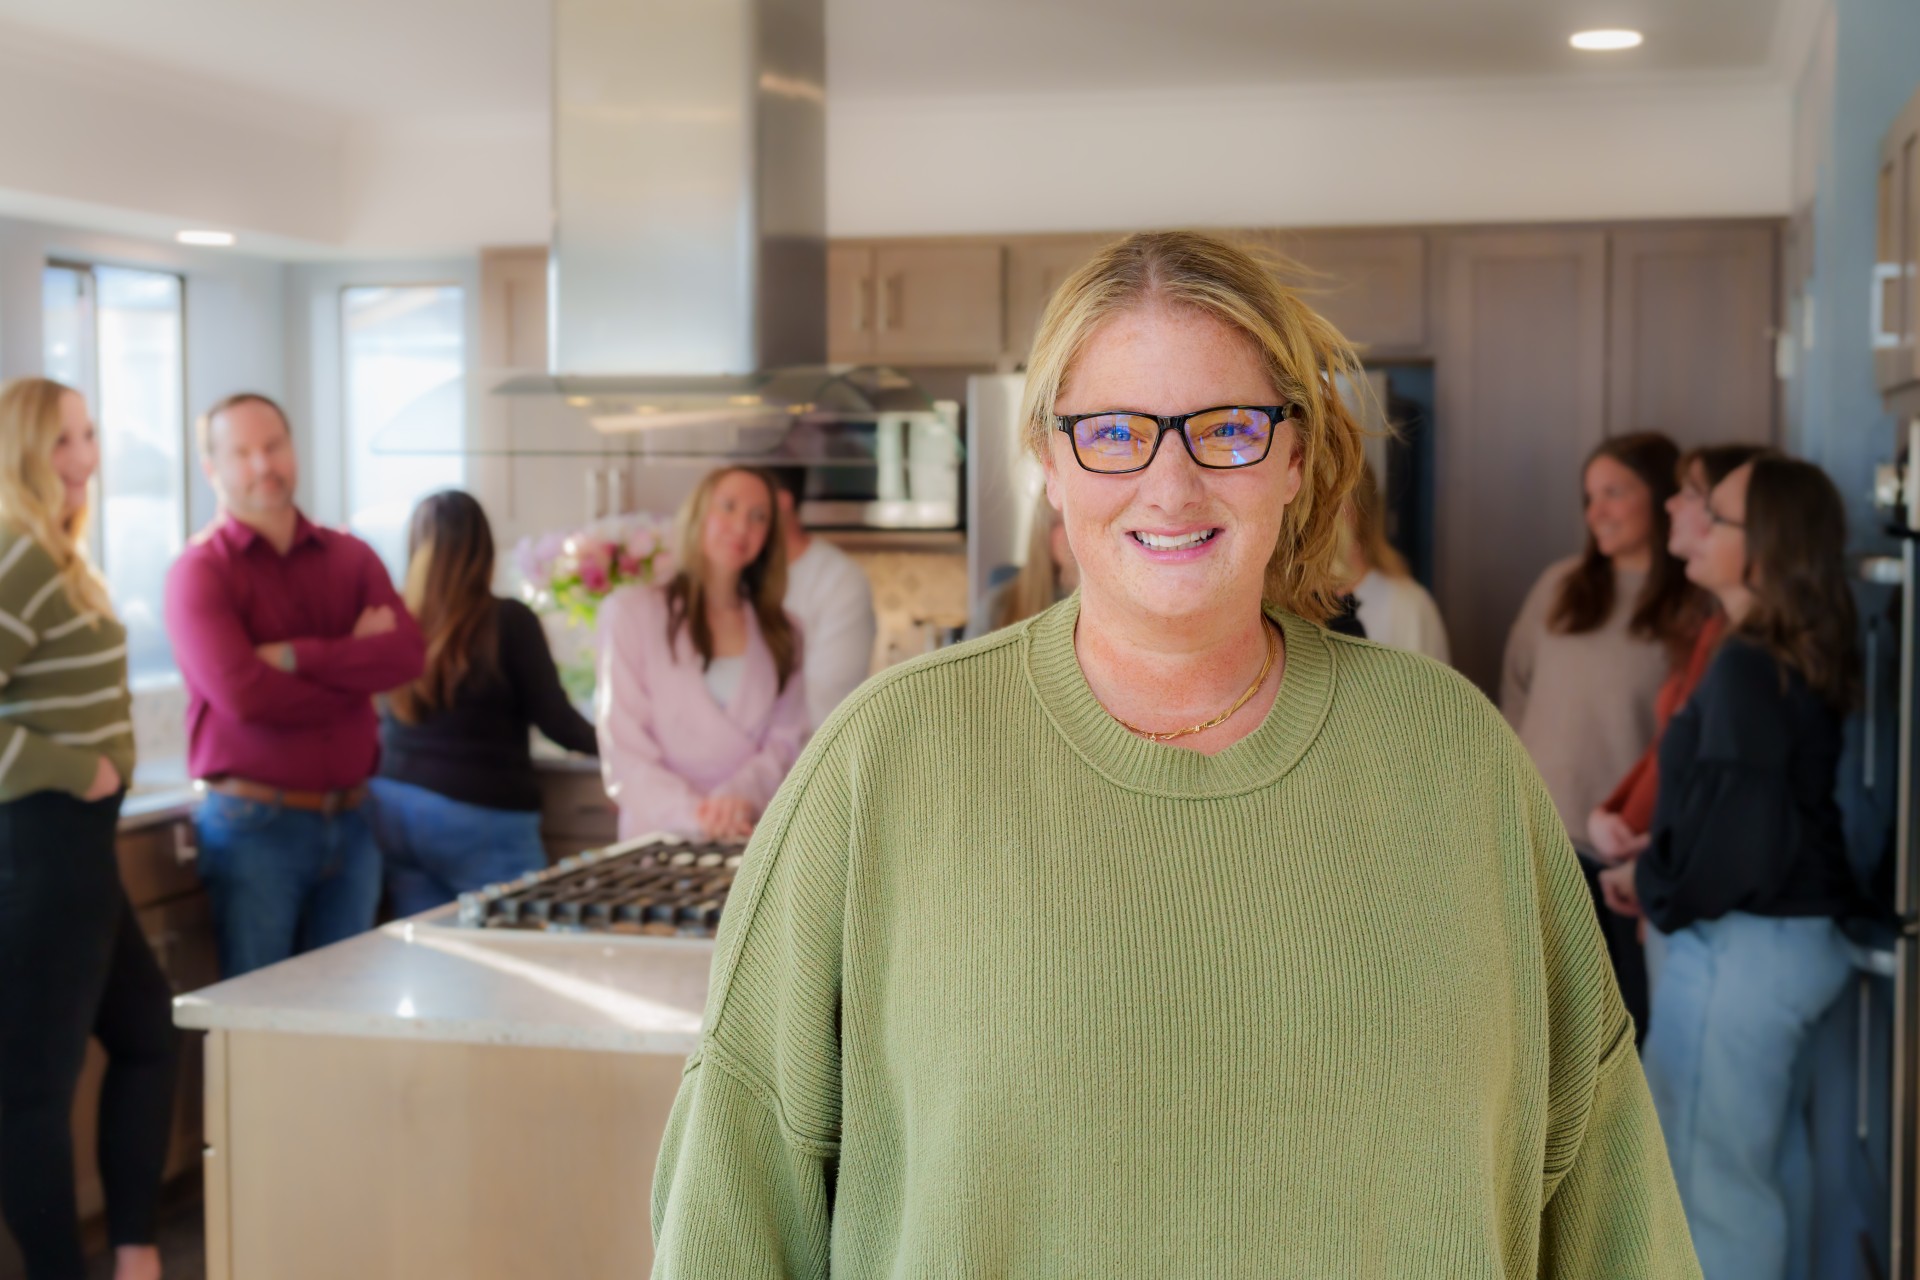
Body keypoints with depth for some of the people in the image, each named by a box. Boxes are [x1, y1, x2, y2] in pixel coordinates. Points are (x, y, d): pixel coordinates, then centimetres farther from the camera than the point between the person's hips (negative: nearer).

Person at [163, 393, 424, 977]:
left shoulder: (350, 557, 9)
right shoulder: (200, 571, -5)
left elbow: (406, 655, -7)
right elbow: (241, 693, -19)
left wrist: (296, 657, -16)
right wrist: (354, 666, -9)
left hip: (350, 821, 5)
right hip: (256, 825, -4)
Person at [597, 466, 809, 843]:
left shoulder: (780, 633, 16)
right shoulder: (631, 611, 4)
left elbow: (785, 744, 6)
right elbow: (624, 752, -3)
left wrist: (739, 796, -14)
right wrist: (693, 814, -19)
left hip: (752, 843, 2)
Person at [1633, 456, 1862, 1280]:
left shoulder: (1746, 666, -19)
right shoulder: (1805, 660, 8)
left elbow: (1737, 820, -24)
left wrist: (1658, 892, -7)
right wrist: (1662, 876, 5)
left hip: (1737, 949, -9)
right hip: (1798, 940, 9)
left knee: (1710, 1184, 3)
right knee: (1759, 1177, 19)